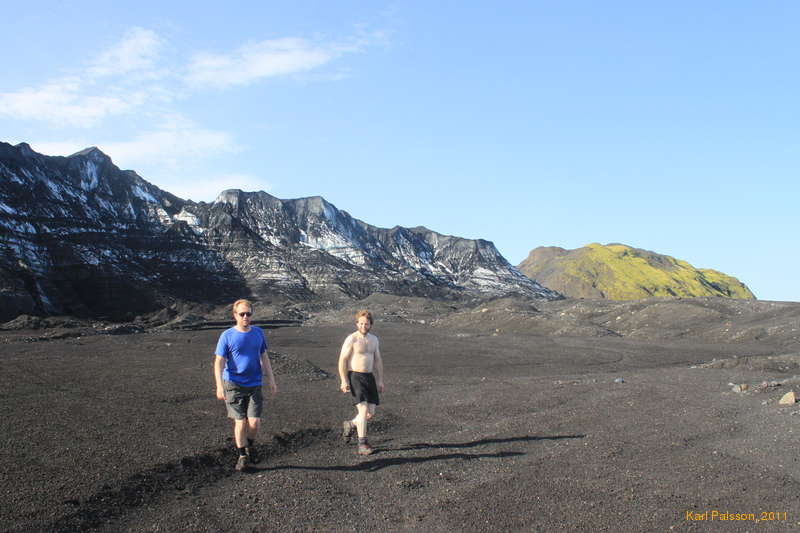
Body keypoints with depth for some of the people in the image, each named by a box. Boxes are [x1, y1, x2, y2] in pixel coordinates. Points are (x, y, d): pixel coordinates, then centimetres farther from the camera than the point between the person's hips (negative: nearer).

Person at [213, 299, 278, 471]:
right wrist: (219, 386, -18)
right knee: (240, 421, 0)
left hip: (254, 385, 3)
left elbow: (264, 358, 13)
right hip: (233, 385, -2)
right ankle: (242, 455, 19)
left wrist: (271, 380, 10)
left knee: (254, 421, -2)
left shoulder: (258, 333, 4)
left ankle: (250, 445, 28)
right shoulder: (227, 336, -7)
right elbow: (219, 362, -8)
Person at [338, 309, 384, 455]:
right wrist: (344, 380, -18)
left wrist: (380, 380, 13)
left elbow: (378, 360, 17)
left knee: (371, 412, 4)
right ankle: (362, 444, -9)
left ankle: (350, 425, 31)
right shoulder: (351, 339, -9)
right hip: (355, 377, -6)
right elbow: (342, 360, -11)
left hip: (369, 377, 7)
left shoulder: (374, 339, 11)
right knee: (363, 410, -16)